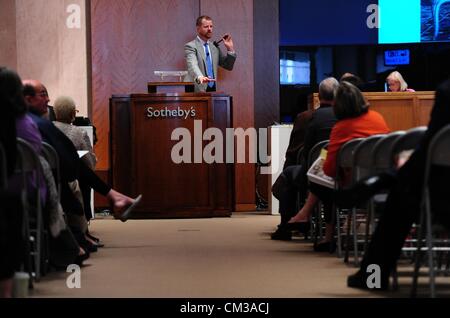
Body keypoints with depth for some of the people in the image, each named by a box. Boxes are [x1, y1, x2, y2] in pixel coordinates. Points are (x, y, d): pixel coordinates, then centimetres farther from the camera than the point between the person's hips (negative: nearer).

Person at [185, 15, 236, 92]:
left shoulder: (214, 46, 17)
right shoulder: (190, 46, -2)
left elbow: (228, 66, 20)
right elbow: (192, 65, -21)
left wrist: (230, 49, 6)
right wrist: (200, 77, -41)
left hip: (213, 90, 5)